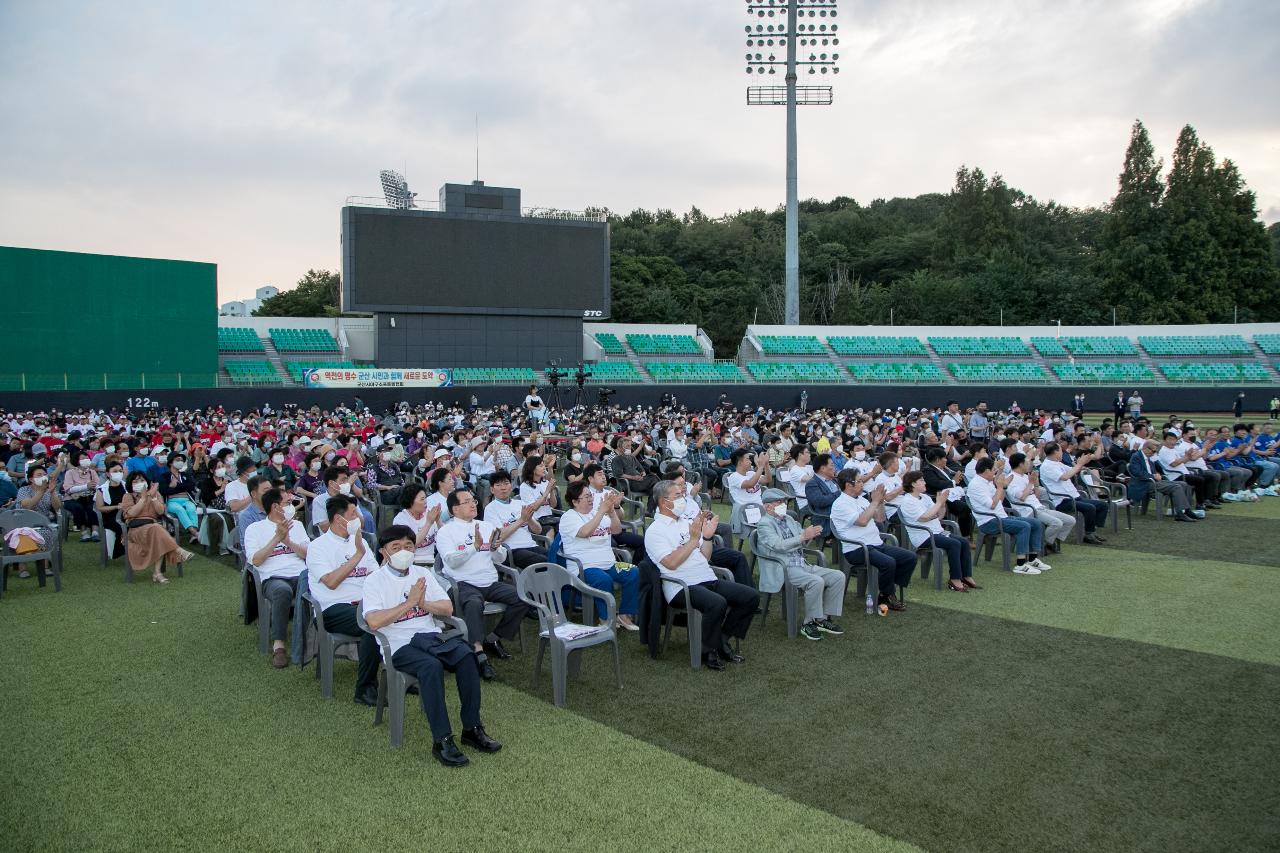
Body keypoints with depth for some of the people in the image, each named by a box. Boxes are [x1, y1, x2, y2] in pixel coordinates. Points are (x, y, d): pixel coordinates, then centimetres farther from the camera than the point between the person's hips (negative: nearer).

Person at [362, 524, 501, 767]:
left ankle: (472, 729, -17)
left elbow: (448, 608, 9)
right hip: (399, 645, -4)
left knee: (466, 655, -25)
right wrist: (410, 603, -14)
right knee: (432, 666, -35)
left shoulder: (423, 574, 17)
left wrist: (423, 603, -9)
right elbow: (373, 622, -15)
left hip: (431, 636, 5)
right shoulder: (374, 581, 2)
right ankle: (442, 740, -29)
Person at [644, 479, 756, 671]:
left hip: (708, 580, 8)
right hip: (683, 586, -8)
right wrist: (694, 539, -14)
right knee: (717, 603, -34)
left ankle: (722, 640, 8)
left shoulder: (686, 523, 20)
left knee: (751, 596, -6)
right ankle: (708, 650, -9)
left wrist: (708, 536, 3)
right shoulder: (655, 531, -3)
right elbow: (671, 563, -17)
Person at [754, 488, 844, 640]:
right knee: (816, 582, -31)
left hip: (803, 565, 8)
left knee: (838, 576, -5)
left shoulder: (788, 519, 19)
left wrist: (811, 534, -3)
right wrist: (803, 536, -23)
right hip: (785, 569, -8)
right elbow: (778, 545, -20)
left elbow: (802, 542, 21)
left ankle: (825, 618, 2)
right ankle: (810, 623, -14)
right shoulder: (764, 524, -5)